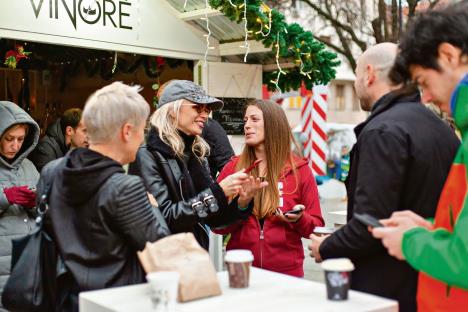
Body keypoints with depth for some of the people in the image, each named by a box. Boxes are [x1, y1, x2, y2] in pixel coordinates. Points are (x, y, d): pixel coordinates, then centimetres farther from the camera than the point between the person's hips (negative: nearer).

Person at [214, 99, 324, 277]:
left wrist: (299, 219, -18)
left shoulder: (299, 169, -1)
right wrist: (239, 206, -15)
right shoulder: (233, 168, 2)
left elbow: (316, 227, 2)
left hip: (286, 272, -1)